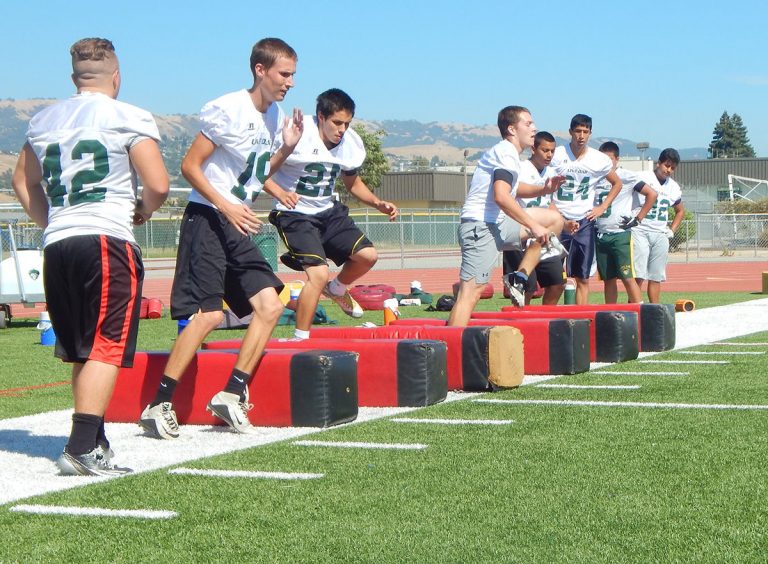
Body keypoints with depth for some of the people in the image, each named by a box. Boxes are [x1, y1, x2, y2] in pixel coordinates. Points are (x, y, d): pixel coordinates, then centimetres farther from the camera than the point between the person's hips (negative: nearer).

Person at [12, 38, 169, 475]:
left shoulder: (43, 121, 16)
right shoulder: (129, 119, -2)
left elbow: (23, 184, 25)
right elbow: (158, 185, -7)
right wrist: (143, 211, 12)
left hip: (57, 243, 6)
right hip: (106, 240, -6)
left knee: (81, 351, 13)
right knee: (107, 348, -7)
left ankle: (95, 443, 18)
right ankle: (81, 449, -16)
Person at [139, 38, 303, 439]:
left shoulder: (275, 116, 11)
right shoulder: (228, 110, -13)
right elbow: (190, 166, -13)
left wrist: (286, 149, 4)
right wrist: (227, 207, -21)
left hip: (238, 225, 8)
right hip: (207, 219, -8)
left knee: (269, 305, -2)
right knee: (208, 314, -15)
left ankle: (231, 395, 4)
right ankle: (158, 405, -8)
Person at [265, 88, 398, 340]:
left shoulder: (351, 143, -1)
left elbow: (352, 182, 18)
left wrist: (378, 203, 3)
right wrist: (278, 192, -34)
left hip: (328, 211, 6)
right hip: (294, 213, -6)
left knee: (367, 255, -7)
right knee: (319, 273, -21)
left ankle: (337, 289, 27)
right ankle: (300, 340, -7)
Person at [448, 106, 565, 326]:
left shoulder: (504, 152, 20)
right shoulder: (506, 153, -11)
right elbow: (501, 197, -25)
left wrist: (542, 190, 17)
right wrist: (533, 225, -21)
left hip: (496, 224, 10)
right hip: (480, 227, -10)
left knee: (554, 219, 14)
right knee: (470, 292, -17)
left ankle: (518, 279, 6)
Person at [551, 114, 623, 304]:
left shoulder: (600, 160, 2)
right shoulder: (557, 155, -6)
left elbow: (617, 183, 19)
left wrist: (602, 207, 7)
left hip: (585, 221, 3)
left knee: (583, 279, 4)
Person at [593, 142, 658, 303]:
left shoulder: (626, 176, -5)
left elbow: (652, 194, -7)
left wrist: (637, 219, -9)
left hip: (620, 235, -5)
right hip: (600, 235, 5)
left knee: (627, 278, -10)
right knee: (608, 279, 9)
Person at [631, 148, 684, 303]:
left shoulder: (674, 187, 14)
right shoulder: (642, 178, -5)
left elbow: (680, 211, 28)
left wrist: (672, 230, 17)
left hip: (661, 234, 6)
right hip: (640, 231, -6)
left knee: (656, 277, 8)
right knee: (638, 276, -12)